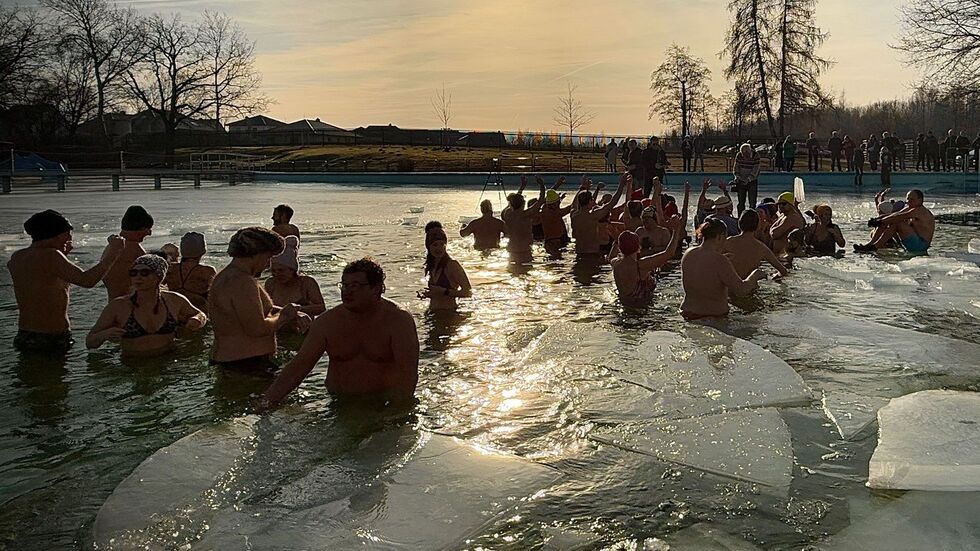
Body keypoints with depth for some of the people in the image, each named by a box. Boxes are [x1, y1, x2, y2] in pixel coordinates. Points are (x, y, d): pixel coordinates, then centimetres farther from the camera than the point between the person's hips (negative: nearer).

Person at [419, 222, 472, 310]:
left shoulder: (452, 264, -12)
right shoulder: (432, 265, 10)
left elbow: (468, 292, -14)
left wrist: (443, 291, -20)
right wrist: (425, 293, 3)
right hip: (432, 313, 7)